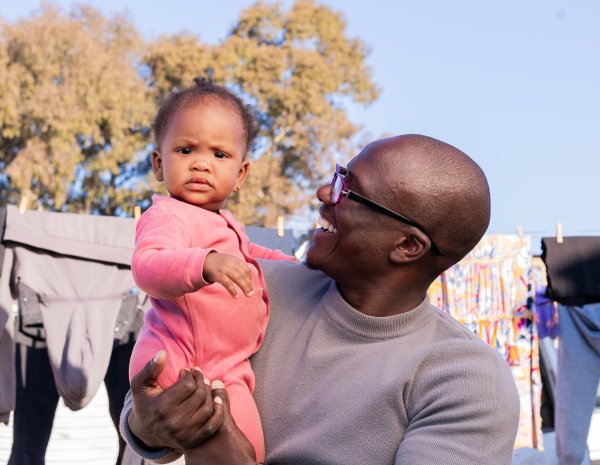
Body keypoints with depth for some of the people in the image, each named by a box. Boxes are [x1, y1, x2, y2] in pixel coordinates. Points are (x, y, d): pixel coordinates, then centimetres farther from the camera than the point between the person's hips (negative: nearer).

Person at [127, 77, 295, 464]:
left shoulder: (222, 222, 21)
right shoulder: (168, 214, -13)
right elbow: (148, 266, -35)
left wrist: (288, 264, 38)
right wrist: (207, 264, -50)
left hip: (225, 368, 10)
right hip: (187, 369, -10)